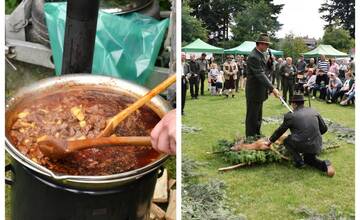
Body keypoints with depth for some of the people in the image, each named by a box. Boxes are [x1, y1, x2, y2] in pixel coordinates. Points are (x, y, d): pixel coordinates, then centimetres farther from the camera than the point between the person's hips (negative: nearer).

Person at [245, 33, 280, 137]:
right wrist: (272, 88, -30)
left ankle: (257, 135, 30)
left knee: (258, 116, 18)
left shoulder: (262, 54, 9)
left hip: (259, 90, 10)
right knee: (252, 116, 0)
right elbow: (260, 75, -28)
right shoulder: (253, 57, -22)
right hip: (254, 91, -10)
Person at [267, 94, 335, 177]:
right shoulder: (314, 111, 8)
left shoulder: (290, 116, -2)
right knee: (308, 159, 32)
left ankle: (298, 160, 7)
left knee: (286, 141, 23)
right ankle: (325, 165, 6)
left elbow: (280, 131, 11)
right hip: (317, 146, 5)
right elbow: (324, 129, 13)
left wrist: (270, 141, 27)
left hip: (302, 145, -5)